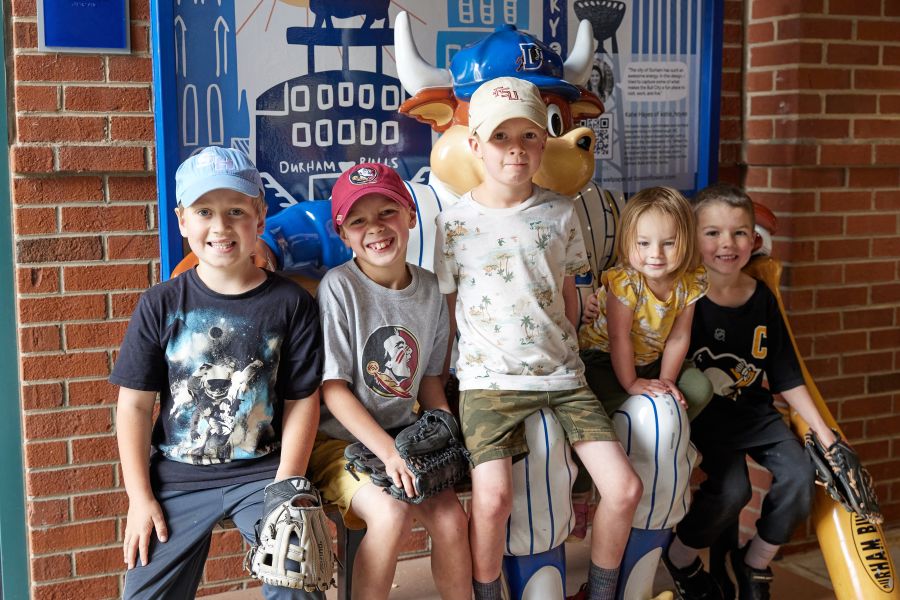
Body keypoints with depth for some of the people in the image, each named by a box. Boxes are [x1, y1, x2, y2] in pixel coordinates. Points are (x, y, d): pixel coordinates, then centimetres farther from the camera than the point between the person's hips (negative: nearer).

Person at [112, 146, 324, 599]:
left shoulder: (290, 303, -3)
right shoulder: (161, 304, -1)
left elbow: (302, 401, -2)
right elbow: (134, 405, 1)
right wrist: (139, 497, -3)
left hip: (262, 471, -1)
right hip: (177, 476, 1)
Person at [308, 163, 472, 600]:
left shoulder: (430, 290, 3)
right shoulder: (339, 286, -14)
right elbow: (333, 389, -14)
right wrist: (389, 454, -22)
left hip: (404, 436, 5)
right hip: (339, 439, -5)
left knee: (450, 517, -16)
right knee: (391, 513, -28)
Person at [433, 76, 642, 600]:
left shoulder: (561, 213, 7)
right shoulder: (454, 223, -1)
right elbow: (445, 312, 6)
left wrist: (564, 354, 12)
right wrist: (446, 378, 0)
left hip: (563, 378, 3)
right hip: (488, 381, -3)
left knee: (625, 488, -8)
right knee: (493, 497, -24)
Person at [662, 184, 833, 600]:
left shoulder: (762, 299, 1)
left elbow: (785, 374, 6)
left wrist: (822, 430, 5)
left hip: (756, 410, 5)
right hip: (706, 415, -5)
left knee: (800, 476, -12)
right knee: (731, 488, -24)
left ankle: (754, 563, 13)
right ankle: (680, 558, 6)